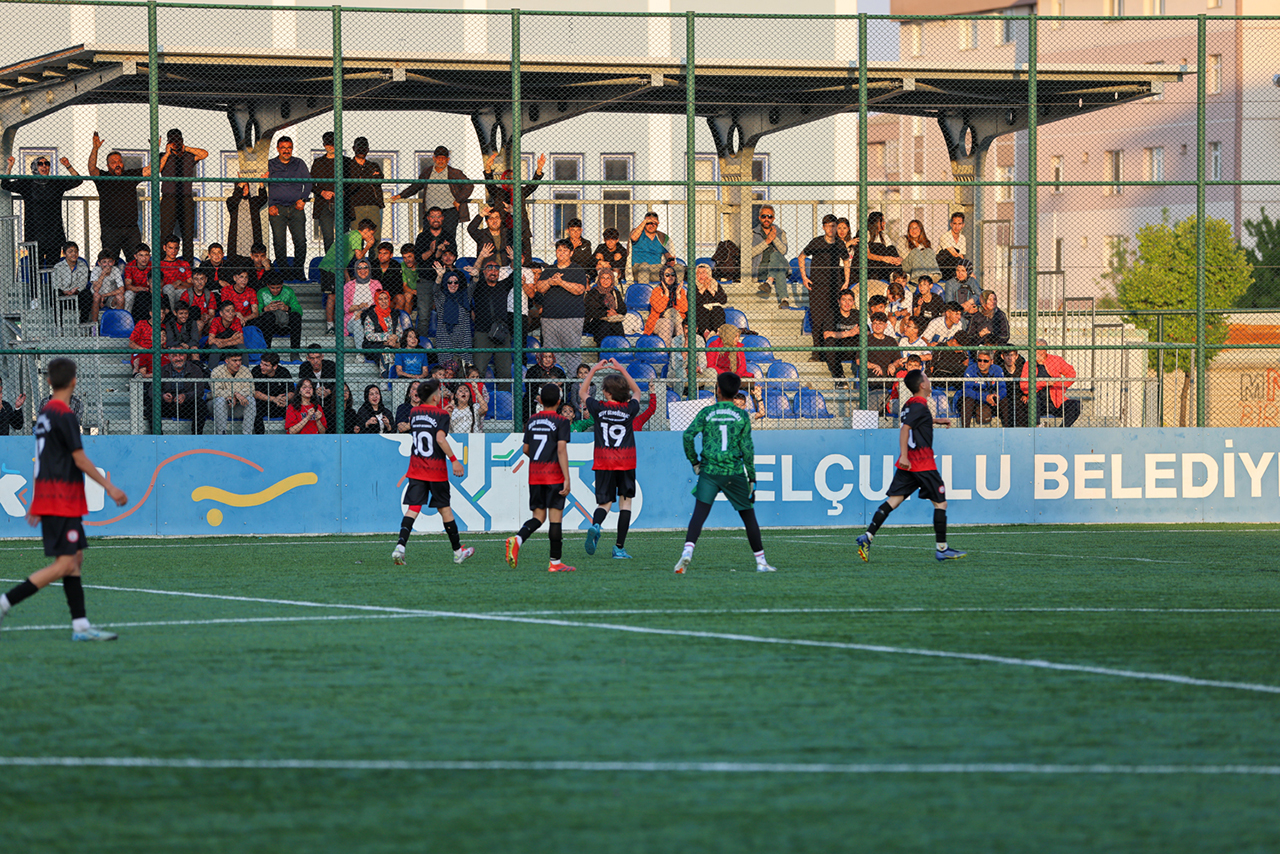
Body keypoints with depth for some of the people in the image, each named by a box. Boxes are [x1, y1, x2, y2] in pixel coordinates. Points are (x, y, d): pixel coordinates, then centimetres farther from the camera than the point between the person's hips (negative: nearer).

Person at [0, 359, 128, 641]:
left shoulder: (44, 414, 14)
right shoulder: (65, 416, -14)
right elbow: (80, 460, -15)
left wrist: (36, 503, 24)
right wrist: (110, 488, -9)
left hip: (49, 499, 10)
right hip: (62, 501, -10)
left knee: (75, 559, 10)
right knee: (64, 564, -10)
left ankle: (81, 625, 7)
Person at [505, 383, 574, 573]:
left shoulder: (532, 421, 9)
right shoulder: (560, 422, -7)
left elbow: (526, 450, 14)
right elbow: (562, 450, -14)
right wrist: (567, 479, -15)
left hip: (534, 474, 5)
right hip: (554, 475, -5)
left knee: (538, 516, 10)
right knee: (555, 517, 0)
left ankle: (517, 539, -18)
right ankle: (555, 562, 1)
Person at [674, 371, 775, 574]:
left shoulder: (706, 413, 3)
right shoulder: (742, 416, 2)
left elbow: (688, 436, -7)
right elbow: (747, 449, -1)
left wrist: (694, 462, 6)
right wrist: (752, 478, 5)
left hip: (709, 471, 0)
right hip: (734, 472, 0)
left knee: (699, 513, -6)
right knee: (748, 515, 11)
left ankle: (688, 550, -29)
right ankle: (761, 561, 15)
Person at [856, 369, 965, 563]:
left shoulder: (910, 405, 16)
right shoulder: (919, 406, -12)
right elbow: (905, 428, -22)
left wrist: (934, 421, 48)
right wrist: (904, 455, -27)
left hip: (907, 463, 8)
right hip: (923, 464, -8)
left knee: (893, 500, 2)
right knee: (940, 502, 2)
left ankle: (868, 536, -12)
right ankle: (941, 548, 4)